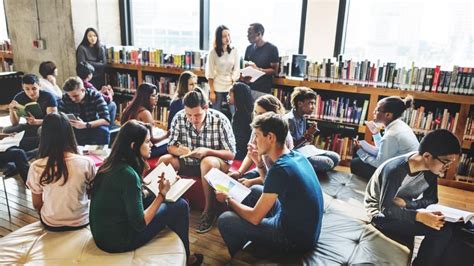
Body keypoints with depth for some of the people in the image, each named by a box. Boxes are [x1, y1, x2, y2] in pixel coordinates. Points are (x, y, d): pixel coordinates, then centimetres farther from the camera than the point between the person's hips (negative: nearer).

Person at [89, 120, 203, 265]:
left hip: (103, 232, 8)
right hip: (118, 240, -8)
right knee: (180, 206, -4)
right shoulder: (128, 174, -27)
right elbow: (139, 224, -22)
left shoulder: (113, 163, -1)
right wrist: (162, 194, -15)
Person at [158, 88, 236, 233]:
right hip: (188, 162, 4)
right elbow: (170, 146, -1)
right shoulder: (179, 118, -10)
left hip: (217, 162, -3)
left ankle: (209, 210, -18)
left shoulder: (220, 120, -19)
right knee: (164, 160, -22)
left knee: (207, 162, -37)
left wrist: (207, 151, -31)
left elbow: (231, 154, -14)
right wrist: (179, 150, -26)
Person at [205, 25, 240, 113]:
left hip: (231, 87, 2)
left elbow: (236, 71, 2)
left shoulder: (234, 51, 0)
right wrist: (211, 91, -7)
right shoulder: (213, 52, -5)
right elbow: (210, 73, -4)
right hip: (217, 88, -1)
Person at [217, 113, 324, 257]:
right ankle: (244, 241, 32)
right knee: (255, 191, 22)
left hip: (296, 238, -9)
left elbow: (255, 218, -20)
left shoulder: (280, 169, -28)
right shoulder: (296, 155, -1)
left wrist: (228, 200, -4)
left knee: (225, 221, -7)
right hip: (306, 226, 9)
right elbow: (271, 187, 16)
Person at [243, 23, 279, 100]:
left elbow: (274, 70, -6)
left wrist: (258, 69, -19)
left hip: (263, 90, -4)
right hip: (249, 88, 4)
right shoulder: (249, 48, 10)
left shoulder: (272, 49, -6)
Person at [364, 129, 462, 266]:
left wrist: (405, 202, -23)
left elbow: (431, 200, -4)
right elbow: (385, 208, -28)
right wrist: (419, 216, -41)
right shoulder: (395, 170, -30)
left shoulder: (430, 170, -8)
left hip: (404, 210, 7)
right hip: (381, 213, -7)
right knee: (442, 229, -22)